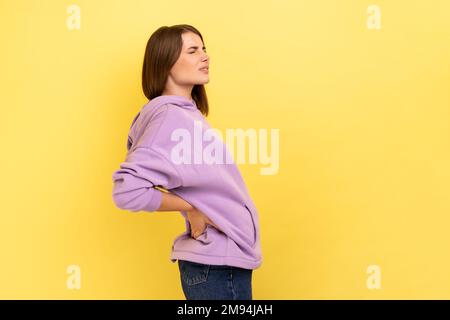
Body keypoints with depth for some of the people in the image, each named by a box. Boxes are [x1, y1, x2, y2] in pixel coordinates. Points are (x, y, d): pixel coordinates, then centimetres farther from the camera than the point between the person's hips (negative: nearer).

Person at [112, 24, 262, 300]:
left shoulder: (187, 112, 10)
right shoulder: (170, 115, -18)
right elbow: (128, 190, -27)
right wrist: (191, 208, -17)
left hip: (224, 258, 9)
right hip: (217, 265, -9)